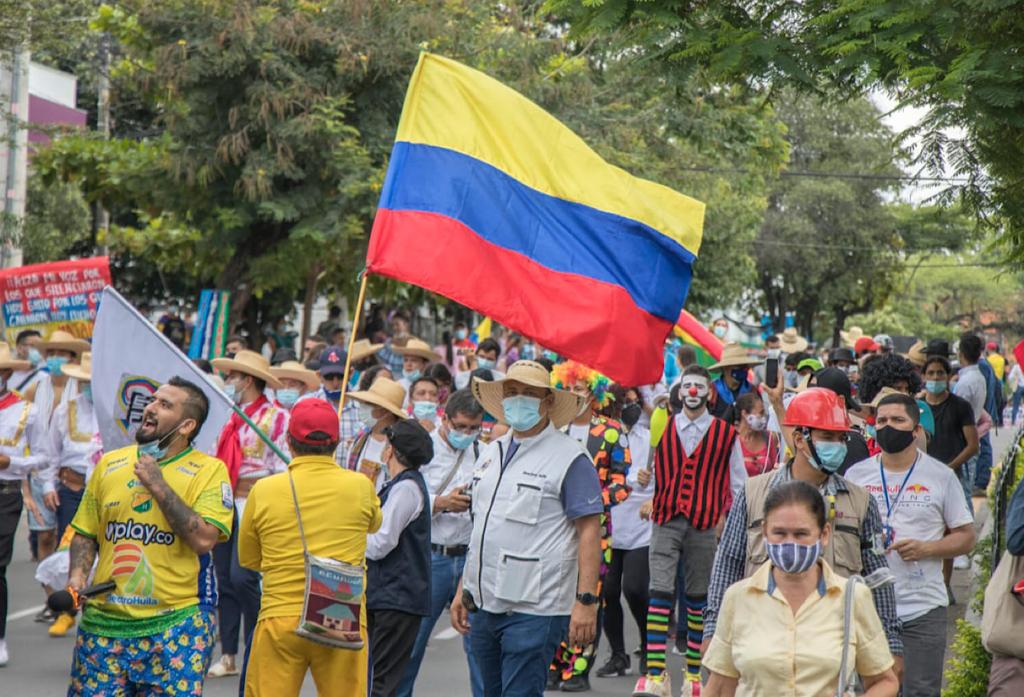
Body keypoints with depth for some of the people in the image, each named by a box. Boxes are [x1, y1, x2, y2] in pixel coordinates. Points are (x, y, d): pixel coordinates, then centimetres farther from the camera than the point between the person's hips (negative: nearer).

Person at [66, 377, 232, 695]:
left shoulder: (209, 471, -2)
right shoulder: (110, 464, 11)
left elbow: (204, 539, -16)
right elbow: (85, 533, 18)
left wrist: (157, 484, -14)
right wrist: (78, 574, -1)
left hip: (176, 624, -4)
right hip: (103, 621, 4)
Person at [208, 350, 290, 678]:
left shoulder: (276, 417, -8)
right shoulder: (232, 417, 16)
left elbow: (282, 469, -11)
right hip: (225, 505, 8)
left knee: (242, 577, -14)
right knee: (225, 579, 8)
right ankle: (228, 656, 15)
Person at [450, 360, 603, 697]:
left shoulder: (569, 458, -7)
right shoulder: (491, 453, 16)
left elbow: (590, 532, -10)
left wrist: (586, 600, -18)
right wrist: (463, 590, 20)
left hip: (535, 609, -7)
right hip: (484, 603, 7)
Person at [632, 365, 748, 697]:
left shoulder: (726, 433, 6)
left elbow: (739, 485, 11)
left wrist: (728, 517, 1)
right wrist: (648, 498, -4)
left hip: (706, 525, 0)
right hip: (666, 521, 0)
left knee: (698, 600, 6)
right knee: (660, 594, -11)